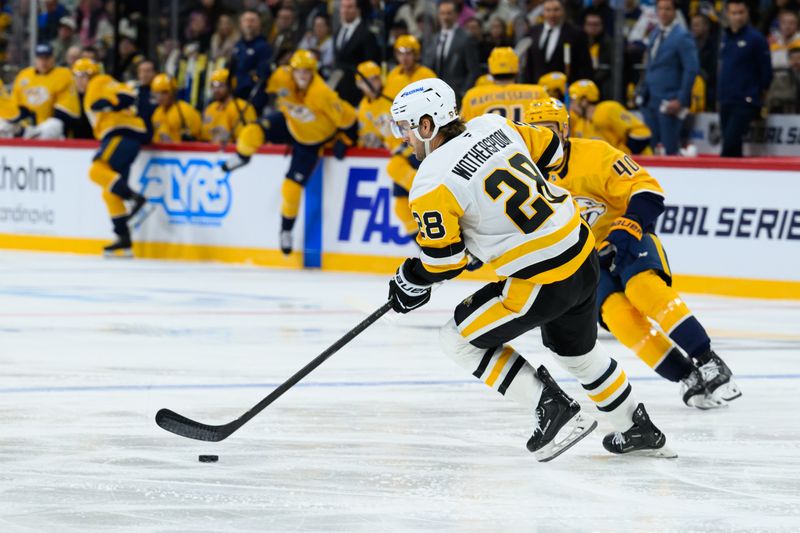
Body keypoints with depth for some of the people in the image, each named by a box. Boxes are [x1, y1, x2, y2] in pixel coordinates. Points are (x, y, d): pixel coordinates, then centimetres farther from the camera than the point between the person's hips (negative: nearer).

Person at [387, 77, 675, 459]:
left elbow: (442, 259, -11)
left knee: (460, 338, 6)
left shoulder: (433, 182, -16)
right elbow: (549, 150, 17)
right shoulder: (494, 126, 3)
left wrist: (410, 282, 9)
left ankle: (553, 410, 3)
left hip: (543, 281, -8)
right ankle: (637, 430, 41)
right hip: (583, 255, 8)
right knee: (575, 349, 30)